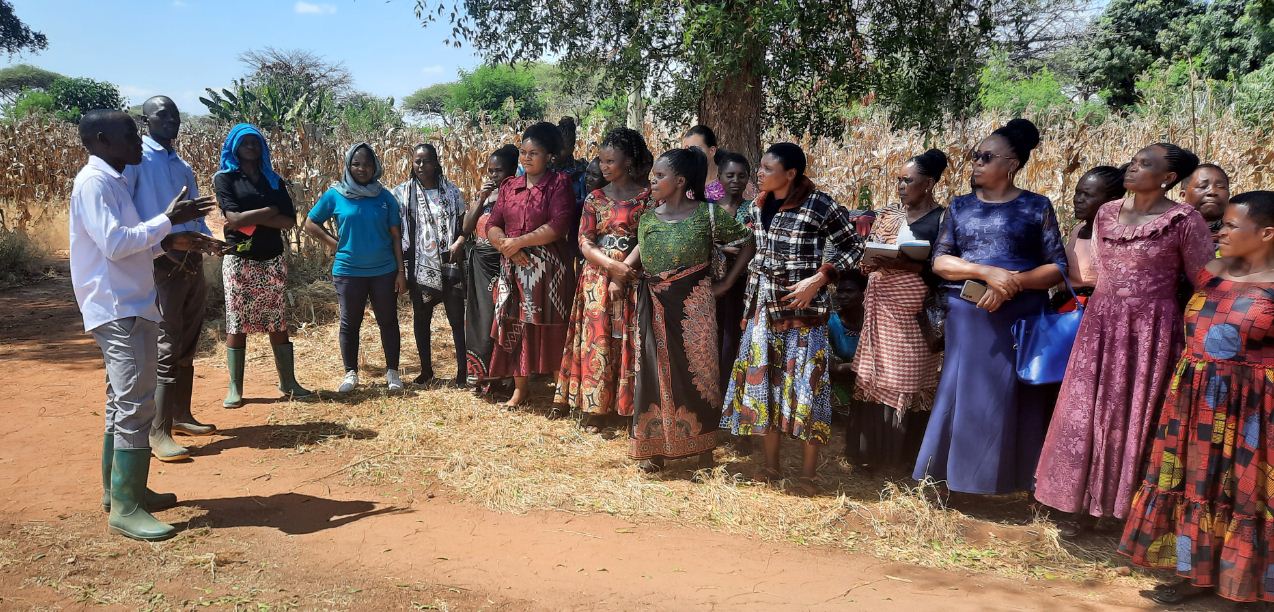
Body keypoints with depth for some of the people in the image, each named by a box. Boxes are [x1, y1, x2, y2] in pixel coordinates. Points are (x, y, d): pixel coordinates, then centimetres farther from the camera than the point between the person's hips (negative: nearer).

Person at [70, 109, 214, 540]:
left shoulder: (112, 181, 17)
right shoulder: (94, 181, -13)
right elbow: (115, 244, -23)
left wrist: (170, 241, 10)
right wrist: (167, 220, -18)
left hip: (131, 308, 10)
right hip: (118, 310, -10)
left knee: (124, 403, 14)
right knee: (136, 406, -11)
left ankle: (119, 489, 24)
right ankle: (125, 508, -7)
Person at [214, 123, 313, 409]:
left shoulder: (273, 180, 11)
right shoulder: (225, 179, 0)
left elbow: (289, 221, -1)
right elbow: (234, 219, -15)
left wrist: (251, 219, -11)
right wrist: (270, 210, -8)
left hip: (273, 260, 4)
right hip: (240, 261, -3)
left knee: (278, 323, 6)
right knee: (237, 325, 1)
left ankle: (288, 382, 11)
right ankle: (234, 388, 6)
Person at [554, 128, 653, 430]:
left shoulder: (648, 196, 2)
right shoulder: (595, 198, 8)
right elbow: (585, 242, 1)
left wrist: (627, 267, -16)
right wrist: (611, 265, -15)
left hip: (634, 279, -2)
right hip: (598, 278, 2)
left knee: (632, 343, -1)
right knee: (597, 341, 1)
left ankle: (630, 408, 8)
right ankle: (594, 408, 9)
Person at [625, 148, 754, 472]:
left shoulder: (707, 215, -8)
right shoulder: (648, 219, 5)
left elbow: (749, 242, -1)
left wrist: (727, 282, -2)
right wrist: (620, 271, 1)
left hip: (692, 306, -4)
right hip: (654, 307, 4)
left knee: (697, 372, 3)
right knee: (655, 373, 8)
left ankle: (705, 451, 17)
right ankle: (655, 448, 21)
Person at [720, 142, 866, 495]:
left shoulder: (819, 205, -12)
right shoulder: (759, 206, 6)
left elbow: (854, 247, -6)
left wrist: (818, 279, -17)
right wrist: (752, 299, 12)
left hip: (804, 308, -6)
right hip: (765, 306, 6)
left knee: (805, 383, -2)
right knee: (765, 381, 8)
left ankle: (808, 473, 10)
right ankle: (771, 465, 21)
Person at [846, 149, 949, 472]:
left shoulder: (943, 219, -4)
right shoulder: (889, 215, 13)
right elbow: (867, 252, 15)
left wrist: (905, 264, -21)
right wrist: (869, 263, -8)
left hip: (913, 313, -5)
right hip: (882, 308, 5)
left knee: (907, 379, -1)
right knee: (875, 377, 6)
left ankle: (902, 454, 12)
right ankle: (873, 450, 17)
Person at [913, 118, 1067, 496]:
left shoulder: (1036, 207, 3)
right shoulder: (960, 206, 9)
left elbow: (1058, 267, -1)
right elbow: (939, 261, 1)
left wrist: (1014, 283, -17)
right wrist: (987, 272, -16)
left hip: (1020, 319, -2)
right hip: (967, 319, 2)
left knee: (1012, 399, 1)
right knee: (964, 395, 3)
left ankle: (1009, 478, 14)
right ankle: (959, 473, 15)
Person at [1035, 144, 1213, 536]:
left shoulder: (1185, 220, -9)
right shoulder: (1106, 213, 6)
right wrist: (1108, 310, 16)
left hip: (1151, 331, -4)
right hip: (1102, 326, 5)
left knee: (1137, 419, 4)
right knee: (1085, 413, 6)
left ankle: (1134, 510, 19)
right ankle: (1076, 503, 18)